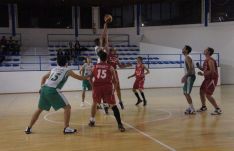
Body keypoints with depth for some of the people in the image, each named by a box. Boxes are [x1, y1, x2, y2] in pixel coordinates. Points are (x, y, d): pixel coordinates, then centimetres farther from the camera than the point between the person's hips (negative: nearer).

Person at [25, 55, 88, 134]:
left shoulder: (53, 69, 27)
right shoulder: (67, 71, 12)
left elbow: (44, 78, 36)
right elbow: (79, 78, 22)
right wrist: (87, 77, 39)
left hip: (44, 89, 6)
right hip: (53, 90, -6)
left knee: (39, 109, 22)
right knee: (67, 107, 7)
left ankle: (28, 128, 26)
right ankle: (66, 128, 4)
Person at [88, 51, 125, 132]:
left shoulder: (95, 67, 19)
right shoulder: (110, 67, 15)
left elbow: (90, 78, 21)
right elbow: (115, 80, 15)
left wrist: (93, 87, 34)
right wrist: (114, 88, 32)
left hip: (97, 86, 2)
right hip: (108, 87, -1)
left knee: (94, 103, 26)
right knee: (113, 105, 2)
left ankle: (92, 121, 34)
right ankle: (120, 124, -9)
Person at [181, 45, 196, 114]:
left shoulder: (187, 58, -13)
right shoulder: (187, 58, 17)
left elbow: (190, 68, -23)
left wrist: (185, 76, -26)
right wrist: (185, 76, 22)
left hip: (190, 76, -10)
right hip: (188, 77, 10)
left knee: (187, 93, -10)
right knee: (185, 92, 16)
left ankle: (192, 110, -6)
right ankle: (191, 107, 24)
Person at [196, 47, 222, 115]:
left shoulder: (210, 60, -19)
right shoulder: (206, 60, 12)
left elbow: (212, 71, -27)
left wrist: (203, 74, -23)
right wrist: (199, 67, 4)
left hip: (212, 79, -10)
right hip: (207, 79, 10)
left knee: (208, 95, -13)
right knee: (201, 92, 16)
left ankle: (218, 109, -4)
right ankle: (204, 107, 33)